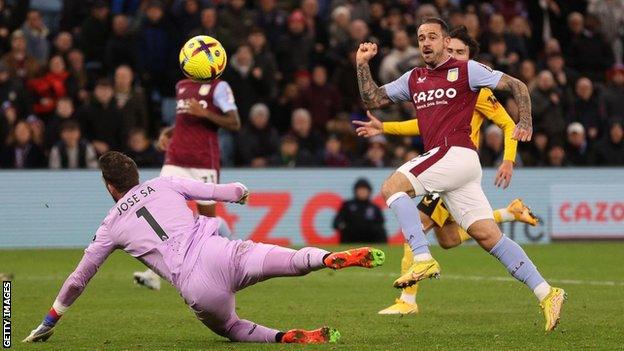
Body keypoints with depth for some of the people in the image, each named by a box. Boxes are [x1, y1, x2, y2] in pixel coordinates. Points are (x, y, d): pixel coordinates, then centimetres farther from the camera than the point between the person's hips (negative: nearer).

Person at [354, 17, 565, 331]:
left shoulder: (466, 70, 4)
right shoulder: (413, 79, 22)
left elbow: (516, 85, 4)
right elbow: (372, 100, 24)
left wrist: (525, 122, -8)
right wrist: (362, 65, 13)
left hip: (455, 153, -6)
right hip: (440, 158, 6)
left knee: (391, 187, -17)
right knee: (488, 236, -2)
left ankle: (423, 259, -24)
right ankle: (545, 294, -4)